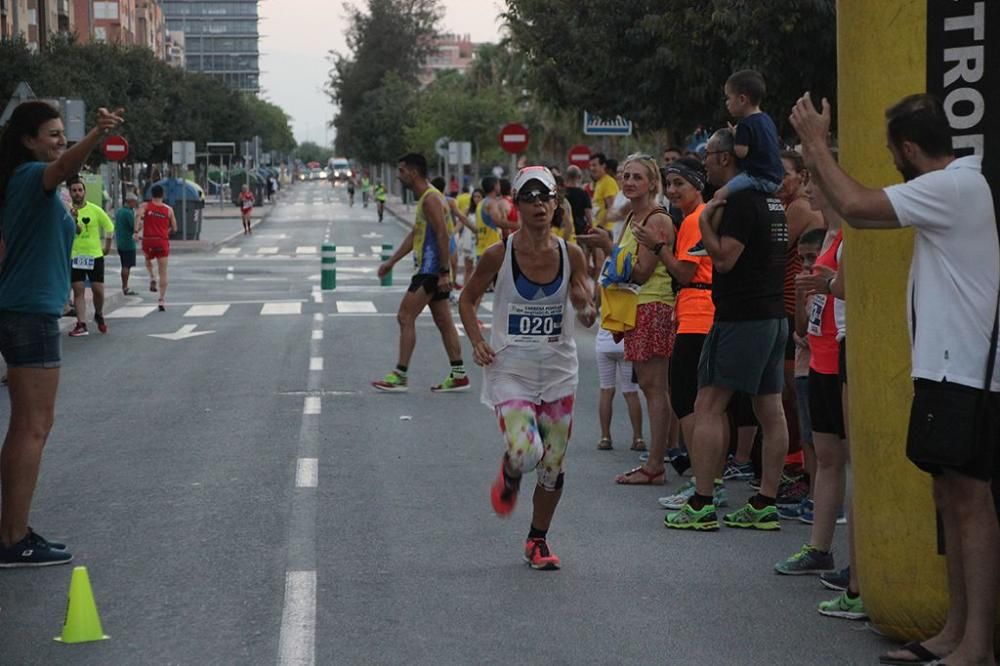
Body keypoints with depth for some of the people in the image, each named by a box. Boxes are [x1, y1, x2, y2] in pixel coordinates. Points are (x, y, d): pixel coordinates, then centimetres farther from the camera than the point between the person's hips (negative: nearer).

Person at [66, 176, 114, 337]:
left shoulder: (95, 210, -2)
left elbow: (109, 227, 9)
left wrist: (107, 247, 11)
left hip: (95, 255, 0)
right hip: (75, 256, 0)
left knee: (98, 290, 0)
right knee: (78, 290, -2)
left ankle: (99, 315, 27)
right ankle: (81, 324, 0)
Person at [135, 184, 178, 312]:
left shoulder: (145, 206, 3)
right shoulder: (168, 209, 6)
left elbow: (139, 216, -19)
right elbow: (174, 228, 10)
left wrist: (137, 231, -18)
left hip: (148, 240, 0)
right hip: (162, 241, 0)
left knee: (148, 260, 33)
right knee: (163, 272, 3)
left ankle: (152, 278, 8)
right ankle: (162, 299, -3)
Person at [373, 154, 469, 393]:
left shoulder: (431, 199, -15)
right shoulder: (425, 198, 18)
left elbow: (442, 235, -22)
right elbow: (414, 235, 24)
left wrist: (444, 272, -26)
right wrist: (391, 262, 22)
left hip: (430, 270, -10)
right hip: (434, 271, 10)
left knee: (405, 317, -8)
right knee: (443, 322, 10)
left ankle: (400, 376, -7)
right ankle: (459, 376, 11)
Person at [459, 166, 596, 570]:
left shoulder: (570, 255, -3)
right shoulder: (499, 255, -9)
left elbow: (587, 318, 3)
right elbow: (467, 299, 6)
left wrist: (586, 309, -20)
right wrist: (477, 341, -9)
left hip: (558, 370, 3)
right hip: (511, 369, -3)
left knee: (553, 466, 6)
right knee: (525, 453, -22)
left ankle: (538, 540, 27)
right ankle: (509, 475, 16)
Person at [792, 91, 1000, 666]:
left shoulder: (953, 187, -15)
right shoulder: (954, 185, 18)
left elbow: (856, 205, -19)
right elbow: (862, 211, 19)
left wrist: (815, 142, -7)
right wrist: (817, 152, 16)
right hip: (947, 366, 10)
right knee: (952, 499, 11)